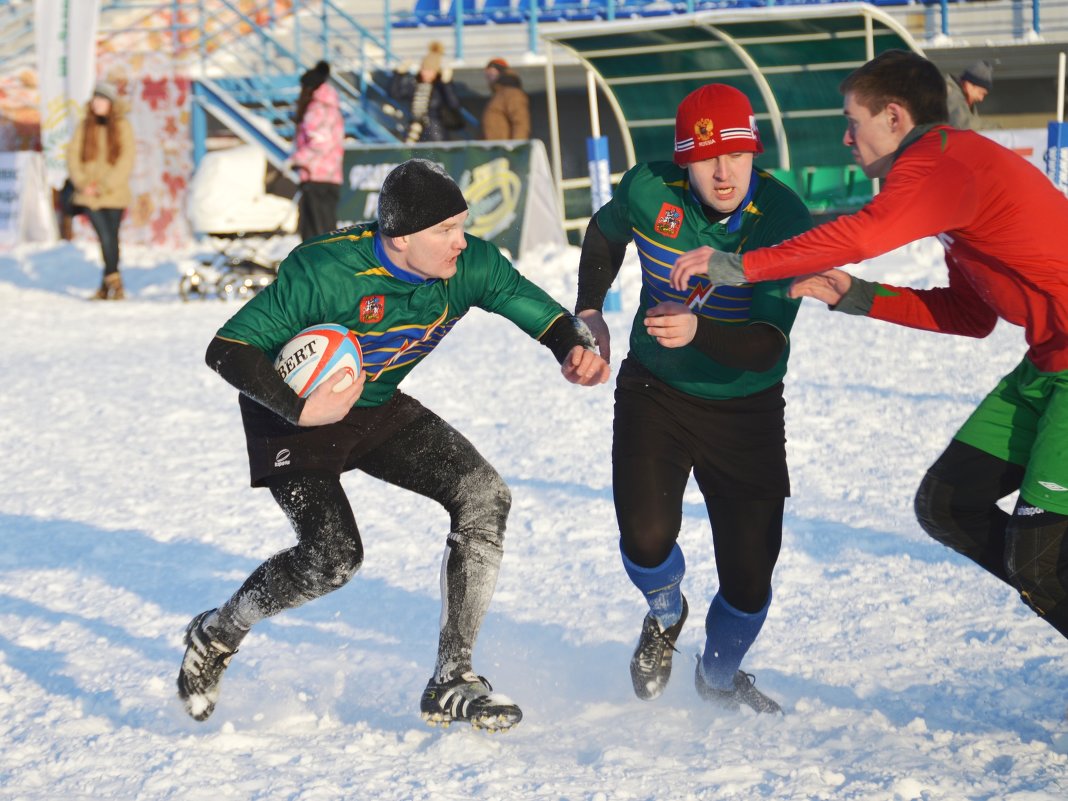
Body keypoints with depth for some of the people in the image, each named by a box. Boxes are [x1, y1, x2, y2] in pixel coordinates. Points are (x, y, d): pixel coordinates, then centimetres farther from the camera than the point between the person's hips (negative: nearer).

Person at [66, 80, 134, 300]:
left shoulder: (122, 126, -1)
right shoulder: (84, 126, 6)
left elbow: (126, 162, -6)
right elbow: (73, 155, 5)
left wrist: (104, 187, -11)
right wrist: (83, 184, -8)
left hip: (114, 194, -1)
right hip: (89, 195, 1)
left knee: (111, 239, 3)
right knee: (106, 238, -10)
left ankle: (108, 284, 14)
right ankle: (114, 282, -4)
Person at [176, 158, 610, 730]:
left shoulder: (472, 265, -17)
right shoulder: (326, 272, -32)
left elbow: (547, 316, -6)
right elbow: (226, 351, -29)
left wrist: (578, 349, -29)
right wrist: (300, 409, -41)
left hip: (379, 411, 6)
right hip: (295, 412, -6)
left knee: (484, 497, -13)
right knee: (333, 555, -22)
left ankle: (451, 683, -4)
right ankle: (215, 636, 8)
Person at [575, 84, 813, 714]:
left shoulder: (785, 221, -22)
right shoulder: (647, 191, -14)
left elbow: (769, 346, -29)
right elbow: (606, 234, 13)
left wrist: (699, 332, -45)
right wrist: (589, 312, 5)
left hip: (745, 408, -1)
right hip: (655, 392, 1)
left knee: (749, 580, -1)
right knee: (647, 538, -19)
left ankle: (720, 678, 34)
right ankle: (666, 616, 21)